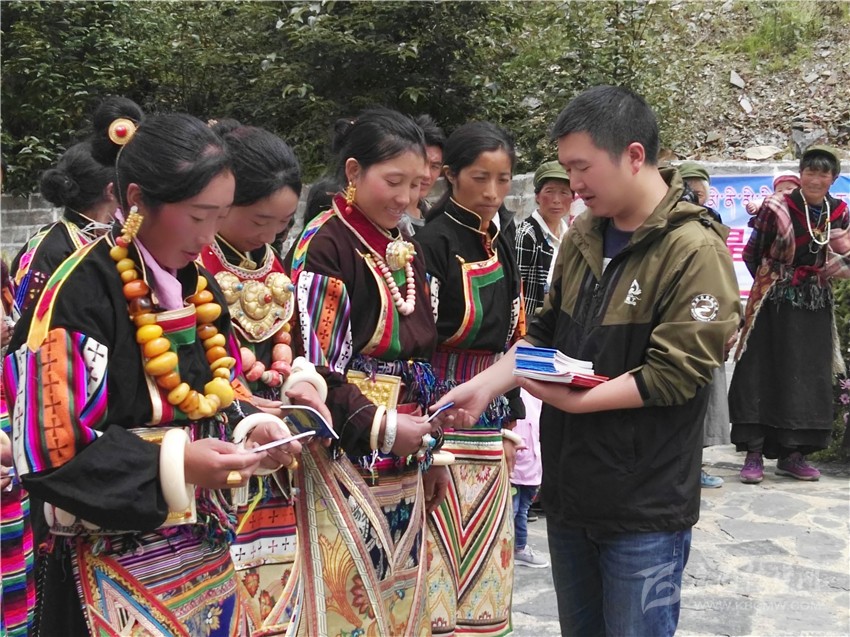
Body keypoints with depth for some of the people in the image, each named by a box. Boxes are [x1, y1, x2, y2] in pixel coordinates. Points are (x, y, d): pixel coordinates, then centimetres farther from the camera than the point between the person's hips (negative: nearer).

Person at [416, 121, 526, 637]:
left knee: (485, 548, 15)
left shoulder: (501, 240, 10)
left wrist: (510, 417, 16)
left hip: (491, 416, 7)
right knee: (444, 545, 0)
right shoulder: (434, 241, -13)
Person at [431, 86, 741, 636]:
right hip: (569, 490, 7)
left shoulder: (695, 252, -15)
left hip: (643, 510, -6)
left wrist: (576, 401, -21)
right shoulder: (584, 235, 7)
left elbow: (674, 374, -19)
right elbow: (544, 334, 11)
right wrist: (486, 385, -2)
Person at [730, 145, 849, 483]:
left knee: (808, 378, 6)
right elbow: (751, 254, 0)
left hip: (815, 308, 5)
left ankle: (792, 454, 15)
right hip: (774, 305, -4)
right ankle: (754, 454, -1)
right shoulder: (777, 208, -10)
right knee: (762, 375, -6)